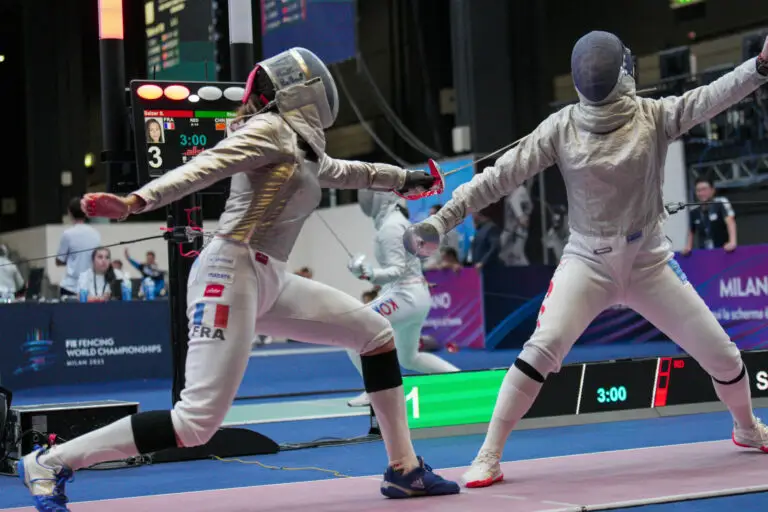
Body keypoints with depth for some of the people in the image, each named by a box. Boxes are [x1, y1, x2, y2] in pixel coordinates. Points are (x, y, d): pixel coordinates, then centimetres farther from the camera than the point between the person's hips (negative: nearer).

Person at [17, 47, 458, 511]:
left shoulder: (301, 147, 19)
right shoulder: (270, 130, -7)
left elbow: (340, 172, 40)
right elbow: (202, 167, -22)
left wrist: (402, 178, 53)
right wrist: (135, 202, -37)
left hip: (270, 281, 10)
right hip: (232, 276, -10)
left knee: (377, 332, 12)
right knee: (199, 424, -17)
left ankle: (404, 468, 18)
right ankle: (50, 463, -5)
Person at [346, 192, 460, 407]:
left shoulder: (389, 226, -17)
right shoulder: (398, 220, 13)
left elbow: (397, 270, -25)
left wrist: (370, 274, -43)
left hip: (405, 296, -10)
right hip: (417, 295, 10)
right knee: (409, 359, 21)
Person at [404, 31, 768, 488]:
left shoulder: (654, 115, -8)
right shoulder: (562, 128, -9)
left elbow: (713, 97, -24)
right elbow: (502, 177, -12)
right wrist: (441, 220, -18)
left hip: (648, 261, 2)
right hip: (587, 262, -2)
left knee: (721, 352, 3)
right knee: (543, 349, -24)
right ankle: (489, 454, -13)